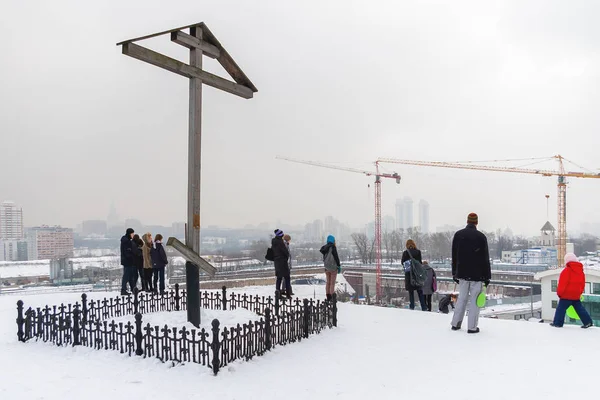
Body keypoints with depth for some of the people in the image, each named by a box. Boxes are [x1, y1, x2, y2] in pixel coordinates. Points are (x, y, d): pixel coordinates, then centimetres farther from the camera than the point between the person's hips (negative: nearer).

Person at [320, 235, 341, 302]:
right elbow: (336, 257, -15)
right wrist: (339, 265, -9)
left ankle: (328, 296, 17)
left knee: (328, 282, 14)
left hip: (327, 267, 7)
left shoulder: (324, 248, 6)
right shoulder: (333, 247, -14)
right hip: (333, 267, -6)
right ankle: (332, 296, -5)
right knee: (332, 282, -2)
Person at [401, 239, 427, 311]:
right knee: (420, 291, 10)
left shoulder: (405, 253, -6)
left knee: (411, 291, 6)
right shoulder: (418, 252, -3)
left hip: (408, 273, -1)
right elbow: (420, 262, -2)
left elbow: (403, 263, 2)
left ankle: (412, 306, 3)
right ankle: (424, 307, 7)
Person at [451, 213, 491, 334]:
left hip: (462, 273, 4)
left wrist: (454, 273, 14)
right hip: (477, 274, -4)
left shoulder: (458, 235, 3)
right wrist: (487, 276, 0)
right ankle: (472, 327, 4)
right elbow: (485, 258, -6)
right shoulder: (481, 237, -9)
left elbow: (454, 256, 7)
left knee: (462, 298, 14)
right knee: (474, 299, 2)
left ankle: (456, 324, 17)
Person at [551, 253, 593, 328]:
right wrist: (580, 292, 26)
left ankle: (558, 322, -1)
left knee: (561, 308, -1)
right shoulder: (581, 271, 10)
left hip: (566, 295, -7)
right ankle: (588, 321, 13)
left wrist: (559, 292, -5)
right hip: (576, 295, 7)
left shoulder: (567, 270, -14)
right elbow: (582, 283, 17)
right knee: (579, 308, 15)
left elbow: (562, 283, -15)